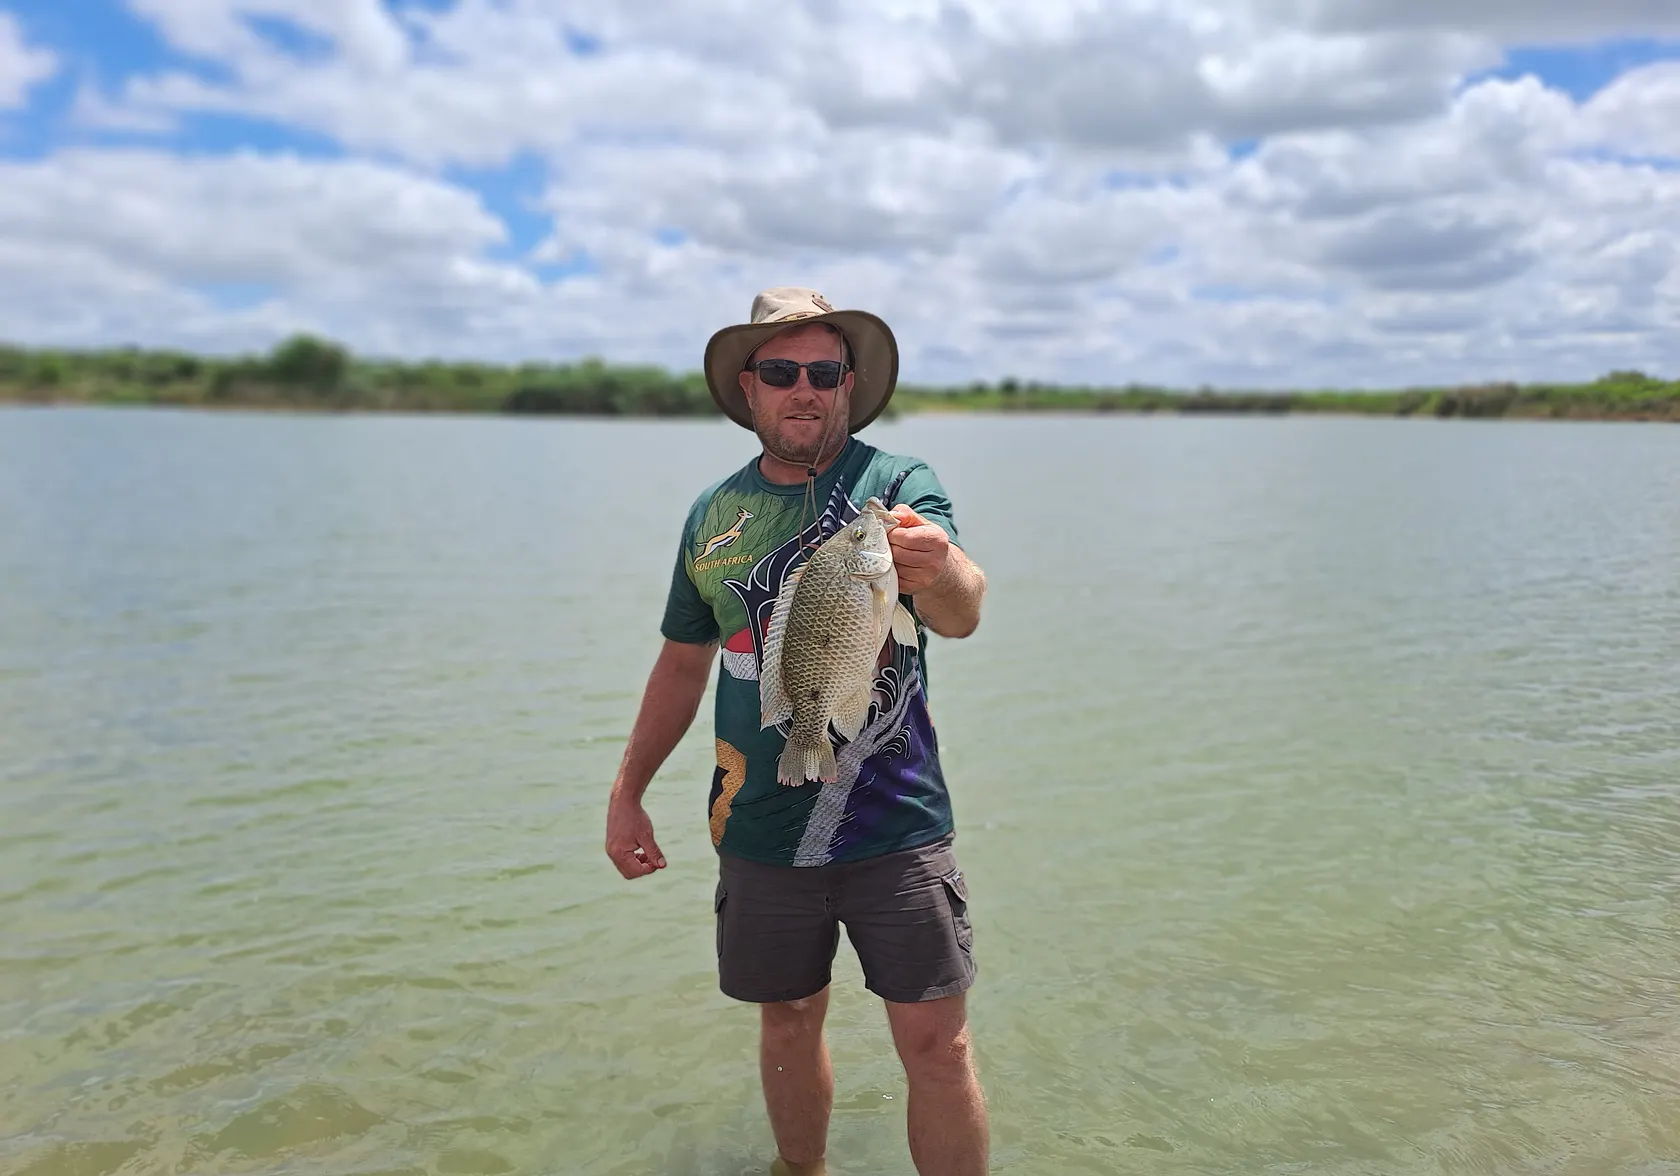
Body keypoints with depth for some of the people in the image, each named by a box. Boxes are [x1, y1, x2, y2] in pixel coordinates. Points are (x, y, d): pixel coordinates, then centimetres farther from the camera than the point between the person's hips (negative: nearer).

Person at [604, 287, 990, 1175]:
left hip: (895, 826, -3)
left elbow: (962, 613, -25)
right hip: (760, 832, 4)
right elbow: (683, 663, 14)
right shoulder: (715, 515, 5)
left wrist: (938, 568, -48)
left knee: (936, 1043, 0)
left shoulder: (897, 485, -7)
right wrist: (626, 792, 12)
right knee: (787, 1023, 17)